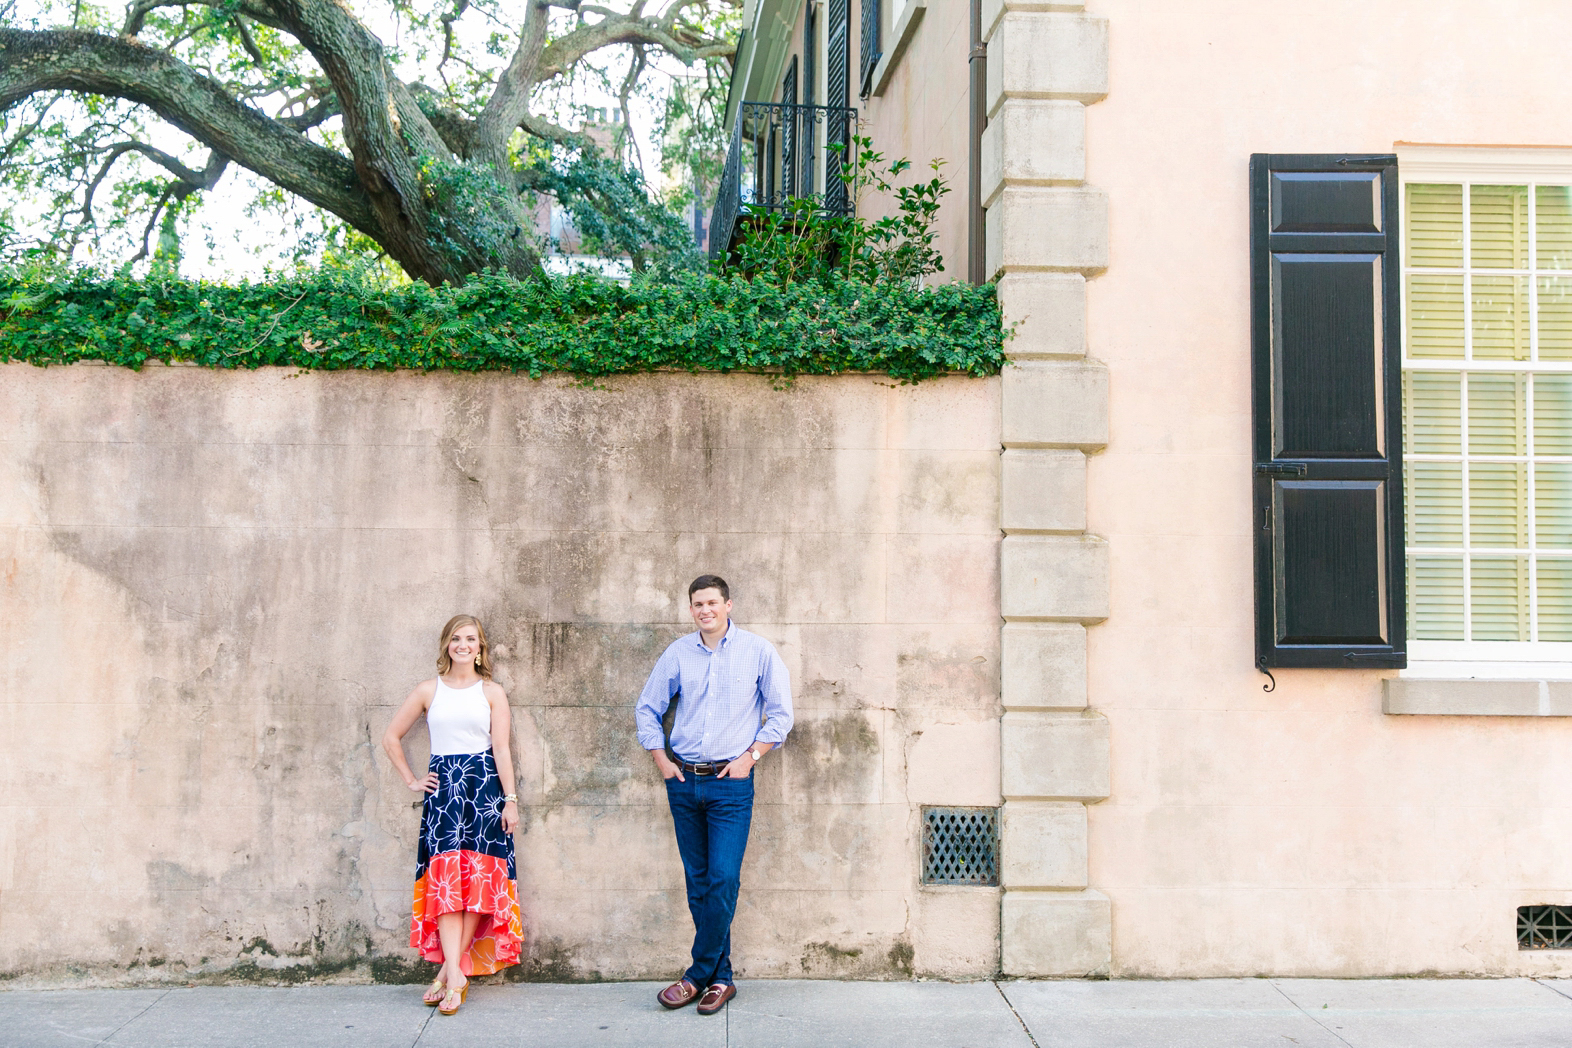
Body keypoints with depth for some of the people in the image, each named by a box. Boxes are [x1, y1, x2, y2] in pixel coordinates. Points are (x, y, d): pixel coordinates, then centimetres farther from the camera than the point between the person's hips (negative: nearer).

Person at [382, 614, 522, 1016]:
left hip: (484, 786, 0)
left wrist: (510, 799, -5)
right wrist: (411, 780, 10)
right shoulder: (428, 690, 9)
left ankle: (450, 970, 0)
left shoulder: (492, 692, 6)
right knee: (445, 874, -12)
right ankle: (456, 973, -19)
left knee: (477, 877, -7)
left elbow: (502, 749, 1)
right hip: (442, 787, 1)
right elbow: (391, 737, 16)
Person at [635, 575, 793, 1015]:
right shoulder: (677, 654, 7)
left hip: (731, 784, -3)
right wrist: (661, 761, 6)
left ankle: (699, 975, 3)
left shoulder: (758, 651, 0)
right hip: (684, 781, 3)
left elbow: (781, 713, 2)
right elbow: (646, 709, 15)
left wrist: (750, 756, -6)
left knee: (723, 880, -10)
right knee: (698, 882, 7)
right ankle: (721, 978, 17)